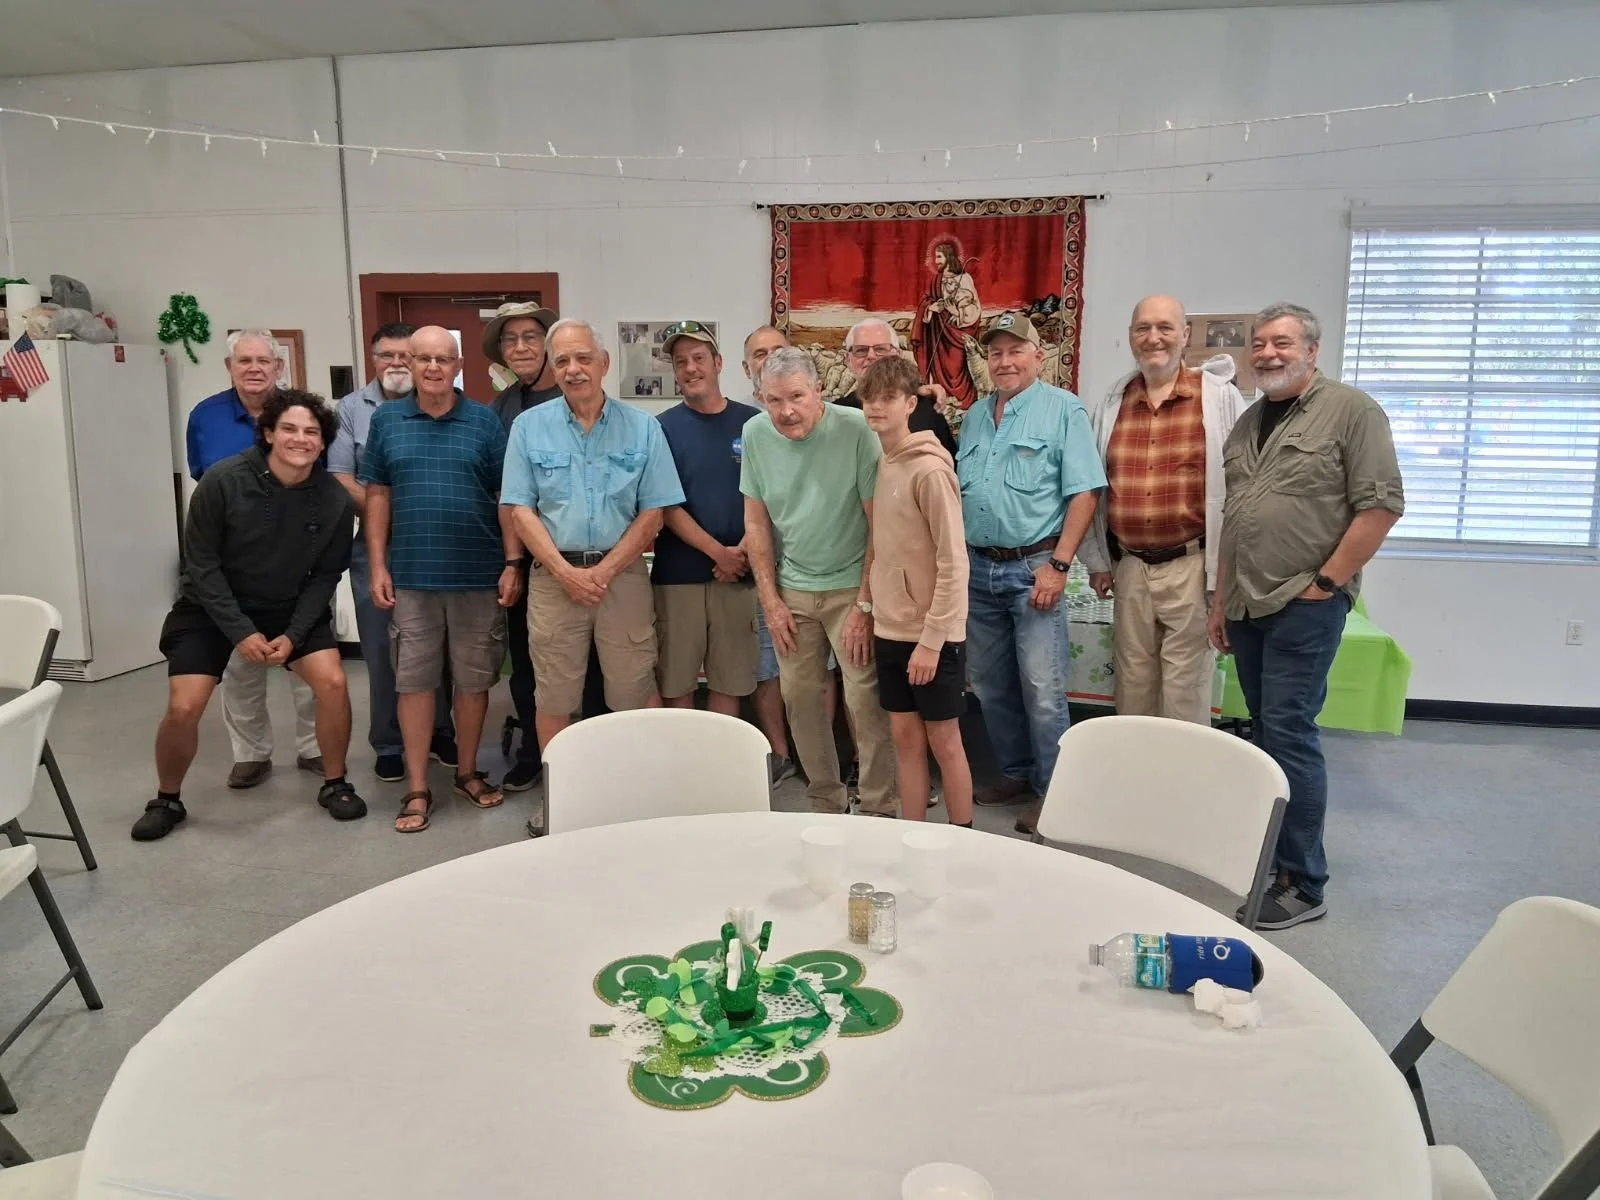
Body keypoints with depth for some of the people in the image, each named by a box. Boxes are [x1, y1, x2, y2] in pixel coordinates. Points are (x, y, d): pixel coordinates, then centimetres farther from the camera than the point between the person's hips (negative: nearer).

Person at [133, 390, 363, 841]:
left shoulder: (335, 502, -15)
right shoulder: (223, 481, -22)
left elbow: (325, 576, -6)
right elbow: (201, 563, -15)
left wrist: (293, 634, -17)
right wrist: (240, 631, -19)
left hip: (292, 606, 2)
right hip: (211, 606, -1)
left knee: (333, 682, -16)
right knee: (183, 708, -10)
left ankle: (334, 785, 6)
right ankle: (166, 801, 17)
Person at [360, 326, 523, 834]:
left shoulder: (485, 421, 2)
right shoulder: (386, 420, 6)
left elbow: (506, 498, 1)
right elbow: (377, 496, 8)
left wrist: (513, 564, -4)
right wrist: (378, 567, 3)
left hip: (478, 575, 0)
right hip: (411, 576, 1)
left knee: (473, 679, 9)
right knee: (414, 681, 4)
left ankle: (467, 772, 27)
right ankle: (417, 789, 14)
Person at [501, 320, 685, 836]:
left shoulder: (641, 427, 2)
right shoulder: (529, 426, 4)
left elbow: (653, 513, -1)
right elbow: (518, 509, -1)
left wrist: (605, 571, -10)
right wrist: (567, 572, -10)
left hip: (622, 574, -1)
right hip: (554, 576, 1)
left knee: (636, 691, 3)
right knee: (554, 696, 7)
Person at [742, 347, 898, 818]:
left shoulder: (856, 430, -16)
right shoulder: (755, 434, -2)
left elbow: (880, 523, -13)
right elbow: (756, 521, 5)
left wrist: (865, 604, -13)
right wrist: (770, 600, 2)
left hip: (851, 586, -4)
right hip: (791, 589, 5)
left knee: (865, 698, -6)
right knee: (799, 696, 9)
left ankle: (880, 807, 9)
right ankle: (826, 800, 25)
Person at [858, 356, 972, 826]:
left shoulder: (930, 470, -15)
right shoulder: (876, 465, 8)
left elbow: (953, 562, -17)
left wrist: (931, 640, -18)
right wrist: (871, 611, 10)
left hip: (932, 633, -6)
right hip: (890, 628, 7)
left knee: (943, 741, 5)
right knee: (905, 738, 13)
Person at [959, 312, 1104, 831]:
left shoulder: (1063, 409, -5)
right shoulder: (974, 415, 14)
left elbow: (1083, 493, -11)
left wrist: (1058, 564, -16)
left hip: (1033, 568, -6)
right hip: (978, 569, 6)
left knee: (1042, 691, -4)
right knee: (990, 686, 14)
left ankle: (1054, 791, 10)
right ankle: (1015, 773, 30)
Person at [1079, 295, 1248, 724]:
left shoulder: (1220, 398, -5)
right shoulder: (1111, 404, 7)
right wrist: (1096, 560, 13)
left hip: (1192, 568, -4)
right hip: (1129, 568, 4)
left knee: (1184, 692, 3)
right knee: (1132, 687, 14)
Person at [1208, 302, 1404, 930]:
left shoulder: (1351, 410, -5)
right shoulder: (1250, 421, 17)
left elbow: (1381, 504, -11)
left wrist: (1327, 580, -12)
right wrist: (1221, 600, 17)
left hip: (1304, 605, -7)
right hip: (1247, 606, 7)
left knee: (1289, 732, -8)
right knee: (1266, 731, 12)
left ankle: (1302, 884, 3)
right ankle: (1269, 857, 23)